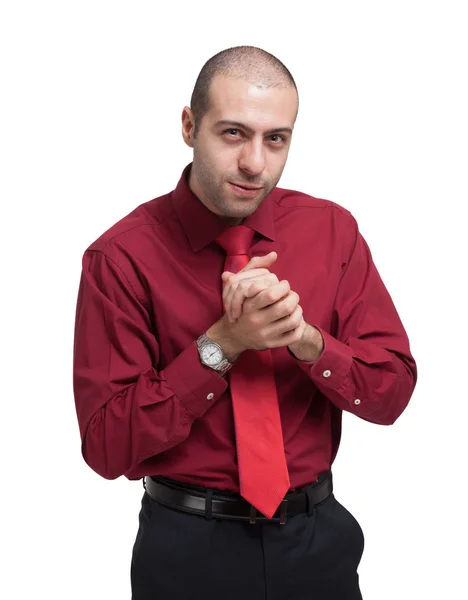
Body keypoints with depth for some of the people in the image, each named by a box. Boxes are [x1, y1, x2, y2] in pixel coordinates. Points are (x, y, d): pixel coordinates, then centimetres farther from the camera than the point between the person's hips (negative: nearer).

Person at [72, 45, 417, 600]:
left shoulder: (332, 231, -5)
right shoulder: (120, 257, -14)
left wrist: (306, 339, -24)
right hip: (187, 551, -2)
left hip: (318, 536, 3)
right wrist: (221, 344, -25)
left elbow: (392, 393, -5)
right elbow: (106, 445, -16)